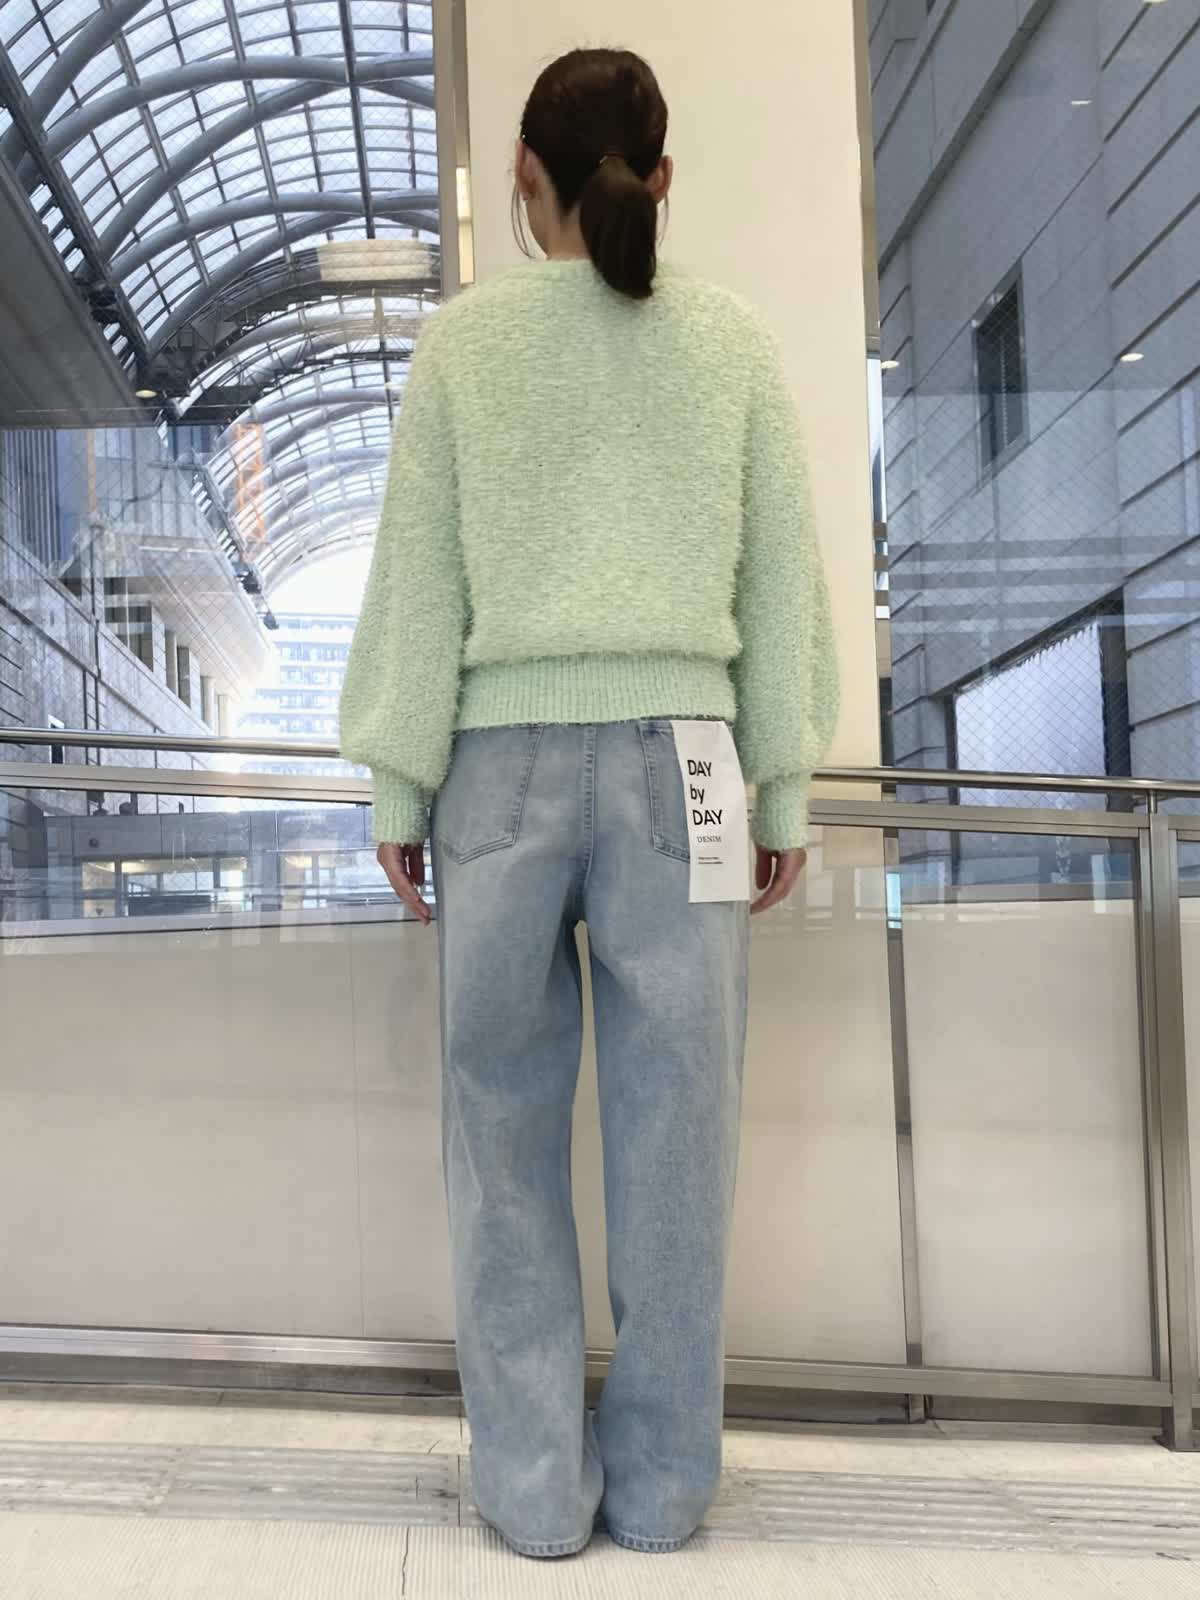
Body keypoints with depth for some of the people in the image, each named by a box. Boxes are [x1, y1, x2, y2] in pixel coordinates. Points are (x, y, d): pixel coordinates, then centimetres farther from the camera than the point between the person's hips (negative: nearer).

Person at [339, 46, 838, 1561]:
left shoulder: (461, 342, 4)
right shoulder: (734, 341, 7)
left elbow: (416, 579, 1)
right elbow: (781, 580, 6)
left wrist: (398, 783, 6)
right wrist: (787, 787, 11)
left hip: (507, 755, 0)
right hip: (672, 753, 1)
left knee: (509, 1122, 7)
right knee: (672, 1122, 5)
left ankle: (535, 1481, 13)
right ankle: (661, 1478, 15)